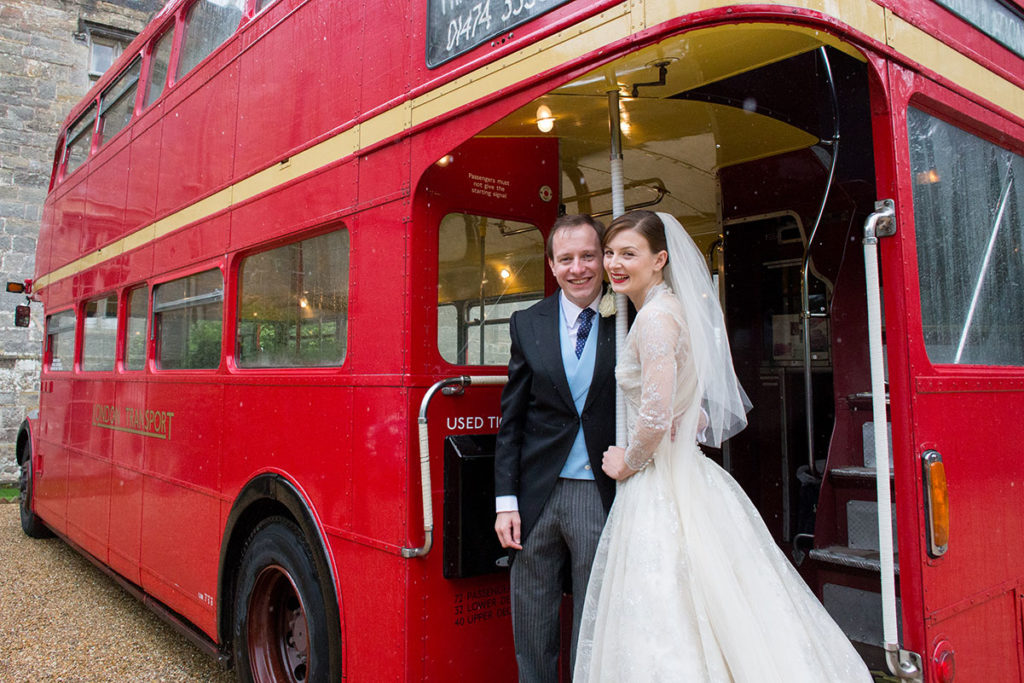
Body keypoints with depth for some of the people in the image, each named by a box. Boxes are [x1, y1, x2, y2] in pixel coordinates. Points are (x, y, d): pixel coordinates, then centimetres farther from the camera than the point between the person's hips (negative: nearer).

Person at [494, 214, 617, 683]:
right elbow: (511, 419, 4)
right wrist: (505, 501, 0)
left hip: (601, 496, -2)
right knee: (531, 628, 15)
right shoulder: (528, 324, 3)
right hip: (536, 497, 2)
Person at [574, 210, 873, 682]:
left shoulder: (657, 315, -16)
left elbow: (656, 415, -26)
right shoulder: (676, 307, 13)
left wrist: (628, 462, -8)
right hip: (678, 479, 10)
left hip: (659, 488, -10)